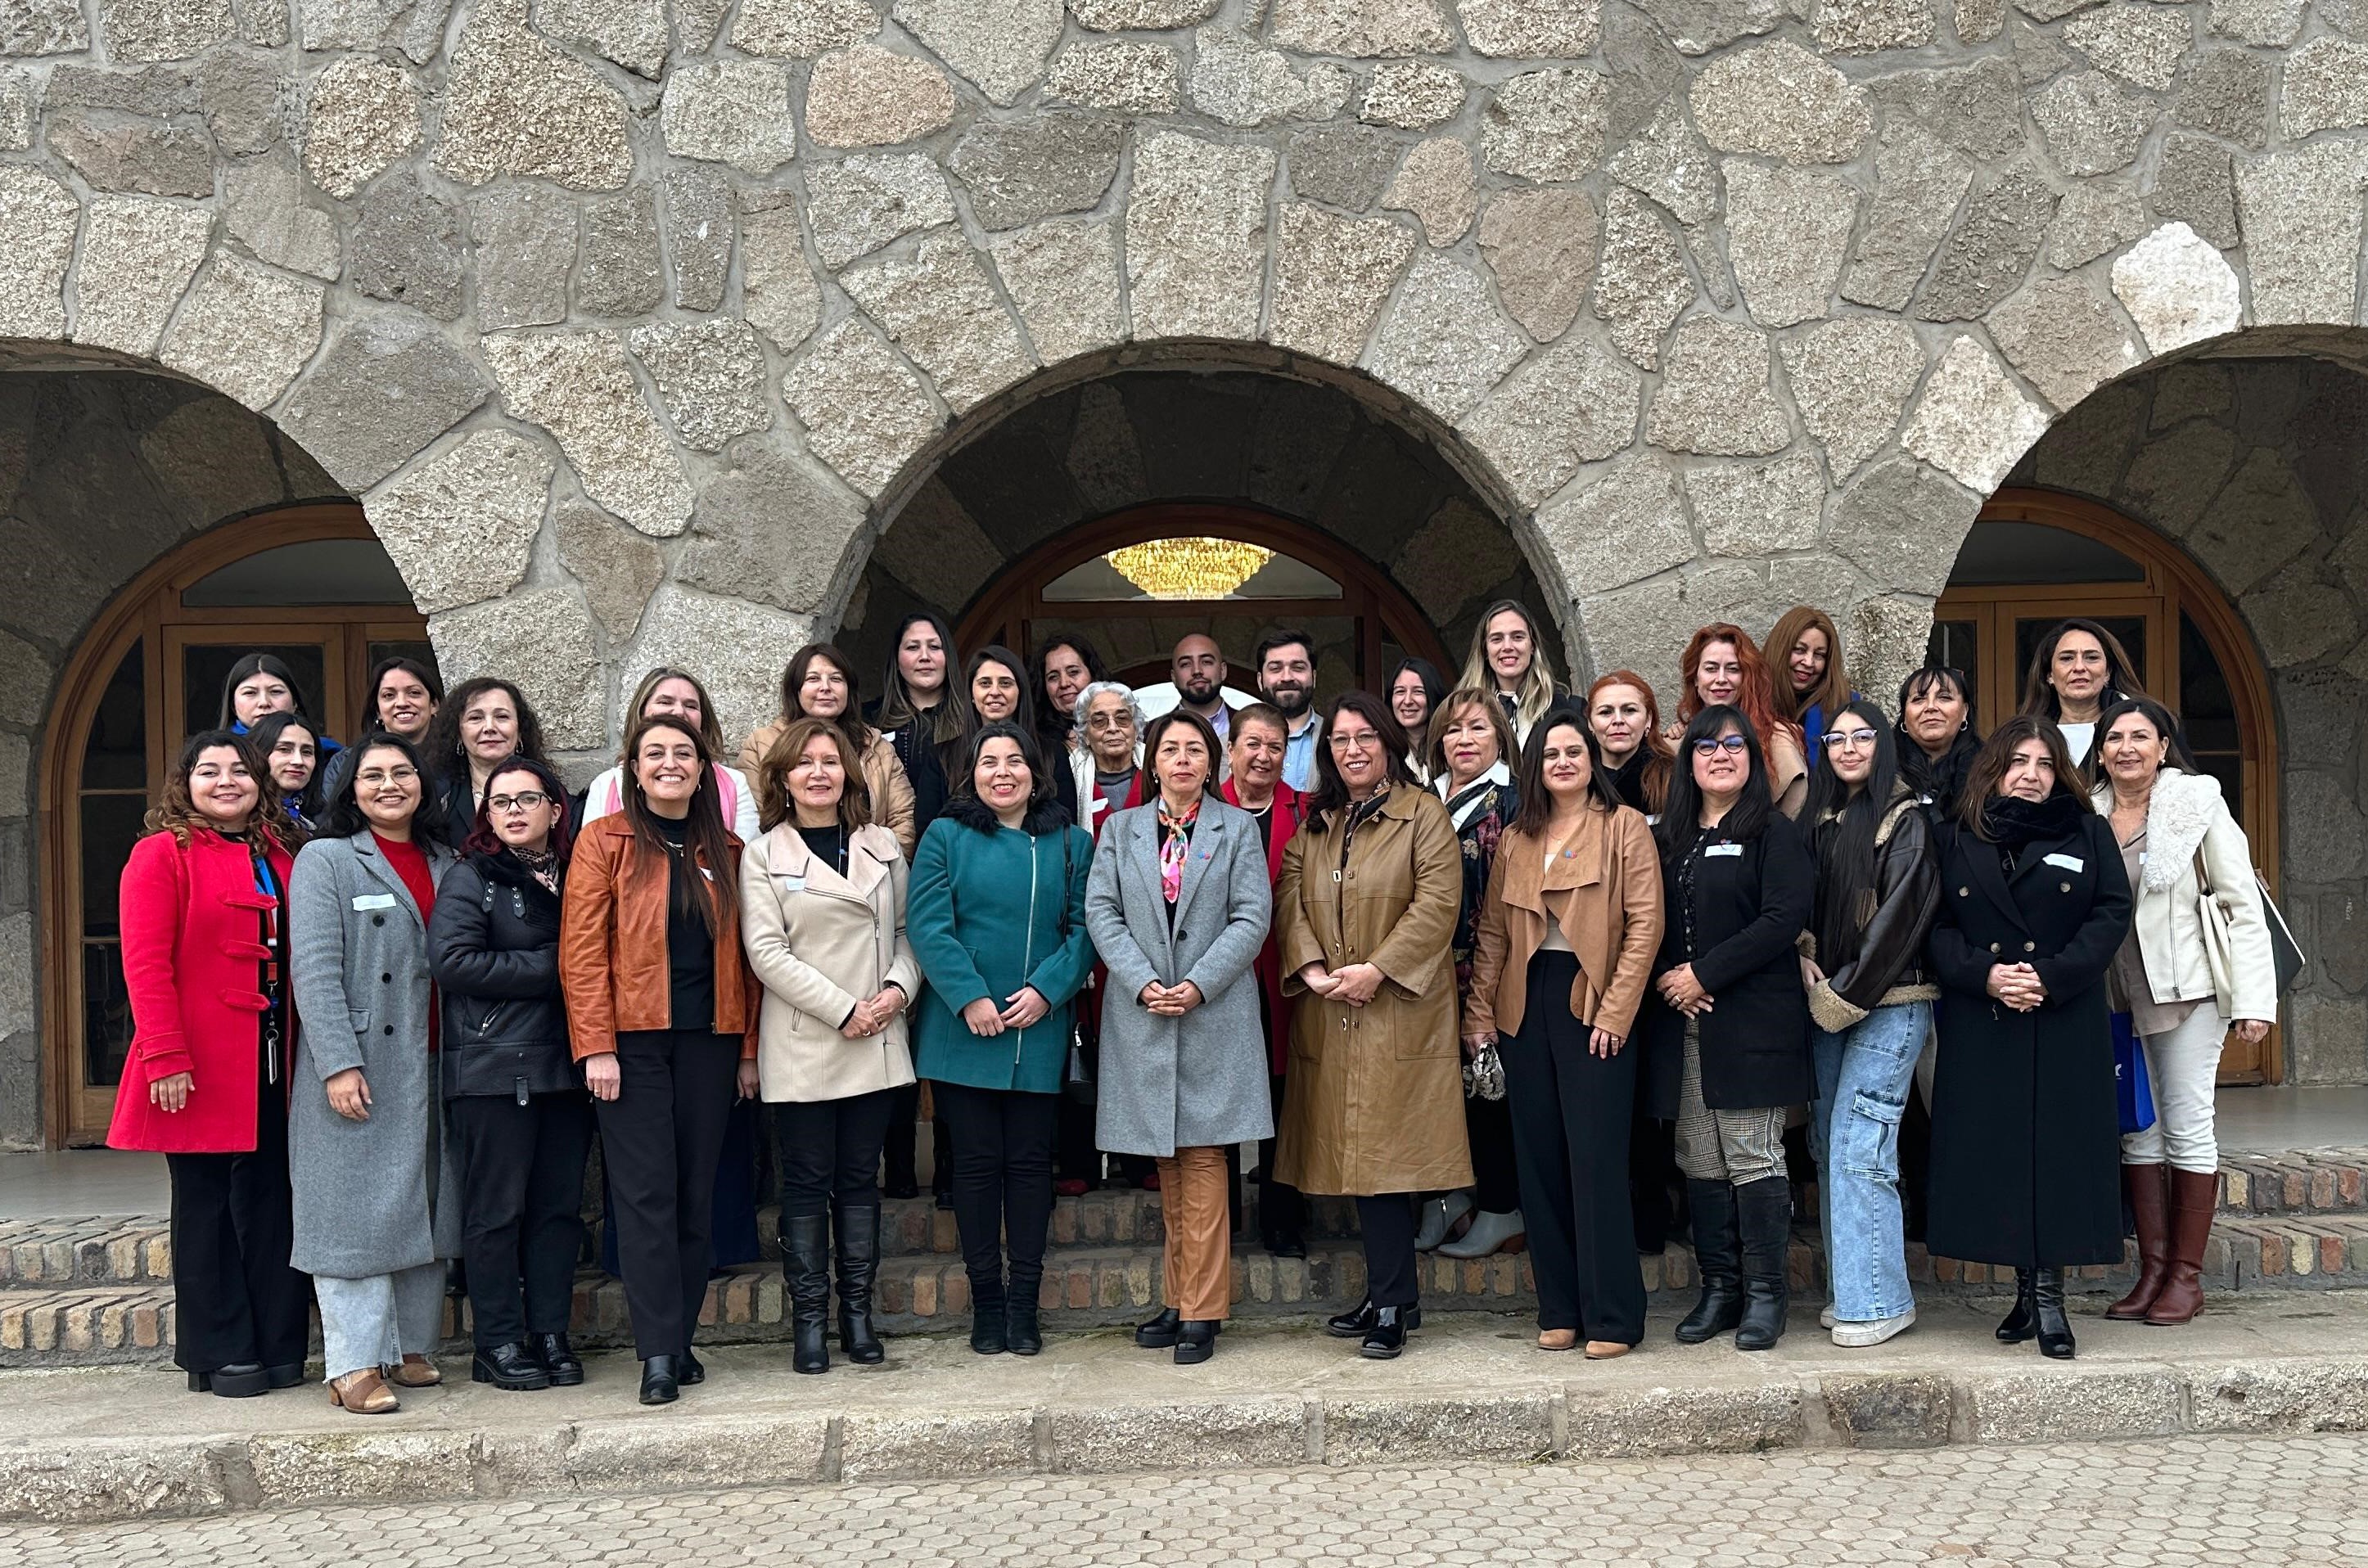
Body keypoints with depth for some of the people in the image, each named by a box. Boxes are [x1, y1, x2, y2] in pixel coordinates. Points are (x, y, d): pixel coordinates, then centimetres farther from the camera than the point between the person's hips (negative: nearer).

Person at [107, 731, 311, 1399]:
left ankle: (278, 1346, 16)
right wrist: (165, 1060, -18)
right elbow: (146, 964, -11)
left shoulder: (279, 857, 14)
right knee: (206, 1207, 4)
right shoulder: (161, 854, -3)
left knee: (271, 1204, 8)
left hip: (273, 1066, 5)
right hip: (202, 1068, -5)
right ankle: (220, 1355, 13)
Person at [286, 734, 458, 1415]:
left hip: (429, 1068, 5)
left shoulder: (444, 864, 14)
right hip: (355, 1067, -5)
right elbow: (313, 969, -9)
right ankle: (356, 1364, -2)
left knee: (426, 1203, 8)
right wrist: (339, 1063, -18)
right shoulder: (325, 860, -1)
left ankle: (409, 1346, 18)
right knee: (355, 1210, -5)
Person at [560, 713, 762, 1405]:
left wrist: (748, 1048, 7)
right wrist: (596, 1047, -13)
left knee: (696, 1193, 6)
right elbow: (581, 949, -5)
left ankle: (680, 1339, 15)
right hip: (633, 1041, -3)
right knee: (647, 1193, -6)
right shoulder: (604, 840, 1)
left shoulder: (726, 851, 12)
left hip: (708, 1040, 4)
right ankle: (658, 1354, -3)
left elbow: (742, 953, 12)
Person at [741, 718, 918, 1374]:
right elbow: (766, 953, -7)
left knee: (860, 1178, 8)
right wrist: (842, 1009, -13)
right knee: (807, 1182, 1)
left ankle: (857, 1313, 15)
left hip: (876, 1044, 3)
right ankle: (809, 1320, 8)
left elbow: (907, 930, 12)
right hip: (801, 1046, -3)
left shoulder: (882, 846, 12)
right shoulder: (764, 855, 2)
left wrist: (899, 987, -8)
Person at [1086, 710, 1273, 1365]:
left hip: (1214, 1014, -2)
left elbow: (1252, 917, -2)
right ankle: (1177, 1299, 17)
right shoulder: (1121, 829, 12)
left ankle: (1201, 1312, -1)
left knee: (1202, 1158, -4)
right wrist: (1144, 983, -11)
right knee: (1166, 1164, 9)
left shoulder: (1238, 828, 7)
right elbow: (1100, 912, 2)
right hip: (1140, 1015, 2)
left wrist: (1198, 985, -13)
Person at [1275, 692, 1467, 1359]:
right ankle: (1392, 1295, 15)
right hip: (1329, 1013, 5)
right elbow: (1290, 899, 6)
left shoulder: (1424, 815, -1)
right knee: (1356, 1151, 7)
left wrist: (1377, 968, -16)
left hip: (1399, 1010, -5)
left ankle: (1391, 1301, -2)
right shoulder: (1312, 823, 15)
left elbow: (1436, 905, -10)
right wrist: (1311, 968, -10)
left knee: (1383, 1149, -8)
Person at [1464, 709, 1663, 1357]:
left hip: (1594, 1005, -5)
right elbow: (1492, 932, 12)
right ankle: (1559, 1309, 14)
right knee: (1540, 1162, 7)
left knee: (1597, 1162, -6)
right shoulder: (1516, 838, 14)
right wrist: (1480, 1012, 2)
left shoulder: (1624, 827, 0)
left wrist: (1614, 1013, -13)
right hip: (1526, 1007, 5)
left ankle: (1612, 1317, 1)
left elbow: (1645, 925, -6)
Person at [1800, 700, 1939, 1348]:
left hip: (1890, 1002, -7)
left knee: (1858, 1149, -12)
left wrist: (1847, 996, -12)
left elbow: (1899, 914, -12)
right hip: (1829, 1003, 7)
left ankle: (1879, 1301, -4)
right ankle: (1849, 1288, 15)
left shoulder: (1906, 820, -5)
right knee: (1828, 1144, 7)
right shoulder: (1820, 820, 15)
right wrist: (1808, 964, -2)